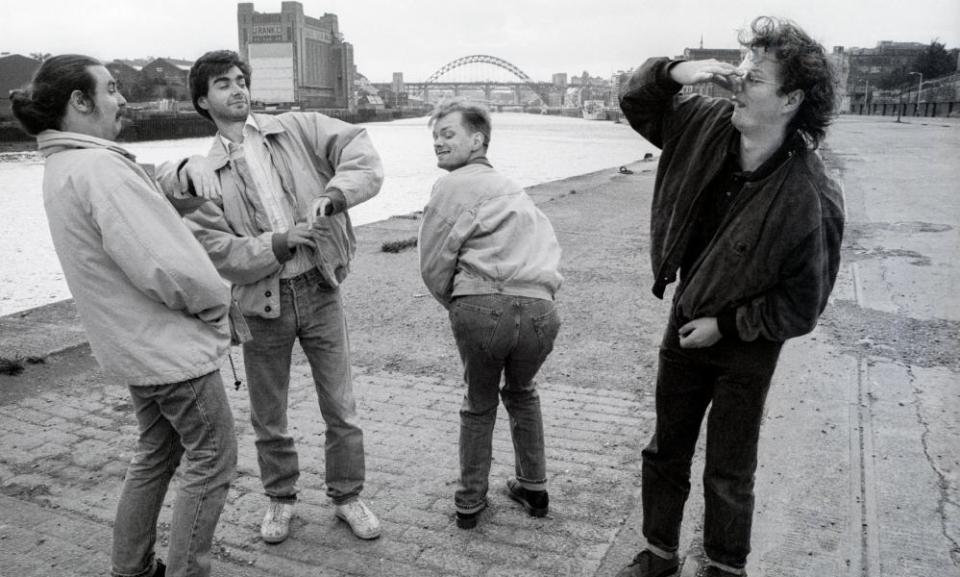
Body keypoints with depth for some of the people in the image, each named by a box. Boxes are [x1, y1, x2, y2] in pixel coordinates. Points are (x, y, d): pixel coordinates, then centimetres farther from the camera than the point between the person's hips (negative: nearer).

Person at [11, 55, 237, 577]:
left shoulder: (62, 167, 9)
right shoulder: (99, 167, -23)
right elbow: (162, 266, -27)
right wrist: (221, 303, -12)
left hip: (132, 343, 10)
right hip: (172, 344, -10)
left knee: (157, 452, 23)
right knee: (211, 459, 4)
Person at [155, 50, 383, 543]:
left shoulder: (297, 129, 1)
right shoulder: (202, 177, 1)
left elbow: (363, 154, -10)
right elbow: (219, 251, -9)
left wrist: (331, 196, -27)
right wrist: (281, 243, -22)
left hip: (320, 288, 0)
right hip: (262, 302, 1)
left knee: (340, 409, 9)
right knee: (268, 417, 15)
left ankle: (347, 496, 30)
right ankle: (280, 498, 39)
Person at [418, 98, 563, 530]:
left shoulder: (453, 185, 4)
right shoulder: (512, 188, 27)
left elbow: (434, 267, 2)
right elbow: (546, 247, 24)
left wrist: (456, 306, 18)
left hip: (482, 307, -5)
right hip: (540, 310, 5)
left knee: (479, 405, 19)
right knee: (521, 393, 32)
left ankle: (470, 504, 31)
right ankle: (533, 489, 37)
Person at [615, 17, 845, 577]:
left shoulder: (810, 200, -27)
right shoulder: (710, 125, -12)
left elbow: (801, 308, -19)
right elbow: (637, 105, 2)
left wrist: (724, 327, -15)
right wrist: (674, 72, -18)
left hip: (746, 347, -5)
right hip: (685, 323, 6)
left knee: (728, 473, 11)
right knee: (665, 452, 19)